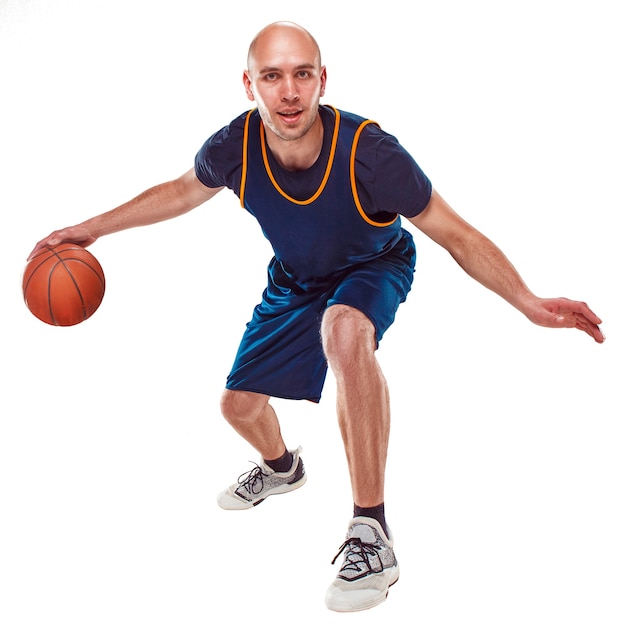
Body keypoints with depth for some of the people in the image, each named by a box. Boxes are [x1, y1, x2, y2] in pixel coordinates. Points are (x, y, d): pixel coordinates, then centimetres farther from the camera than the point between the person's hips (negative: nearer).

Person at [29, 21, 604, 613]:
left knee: (344, 331, -40)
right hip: (293, 279, 5)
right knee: (239, 405, 10)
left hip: (374, 268, -4)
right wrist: (93, 228, 0)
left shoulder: (369, 154, -37)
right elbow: (182, 190, -2)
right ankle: (280, 467, 51)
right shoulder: (233, 149, -27)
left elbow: (455, 233, -25)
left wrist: (530, 303, -34)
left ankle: (371, 531, -30)